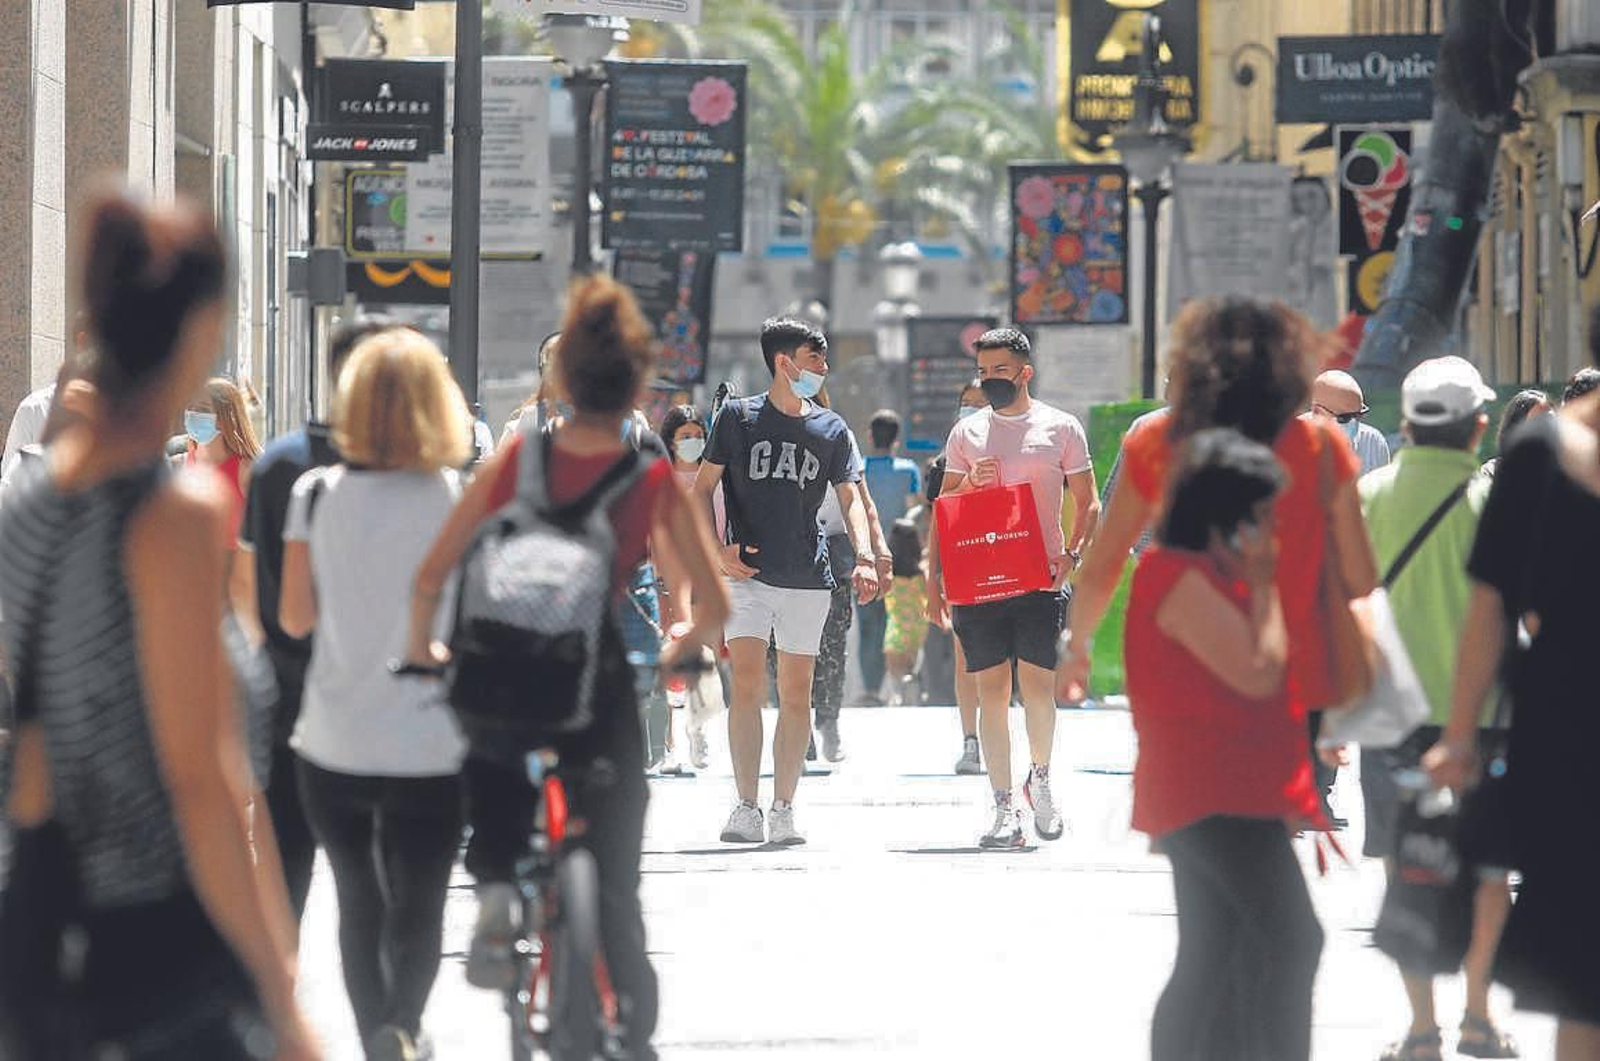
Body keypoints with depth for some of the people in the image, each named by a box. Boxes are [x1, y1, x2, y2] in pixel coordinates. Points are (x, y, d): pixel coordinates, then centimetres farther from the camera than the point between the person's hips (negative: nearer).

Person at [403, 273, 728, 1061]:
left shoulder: (516, 458, -5)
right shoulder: (657, 480, -8)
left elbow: (430, 576, -5)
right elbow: (714, 607, -7)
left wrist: (421, 648, 14)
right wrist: (683, 648, 16)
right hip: (600, 687, -1)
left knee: (494, 788, 30)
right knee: (613, 886, 12)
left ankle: (495, 889, 1)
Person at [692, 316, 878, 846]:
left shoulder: (831, 429, 10)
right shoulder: (737, 416, 4)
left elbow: (851, 498, 7)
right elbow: (703, 488, 5)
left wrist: (865, 557, -10)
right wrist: (715, 549, -9)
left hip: (807, 579, 2)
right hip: (747, 575, -2)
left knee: (796, 693, 2)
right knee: (747, 685, -12)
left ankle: (784, 809, 8)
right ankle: (746, 808, -9)